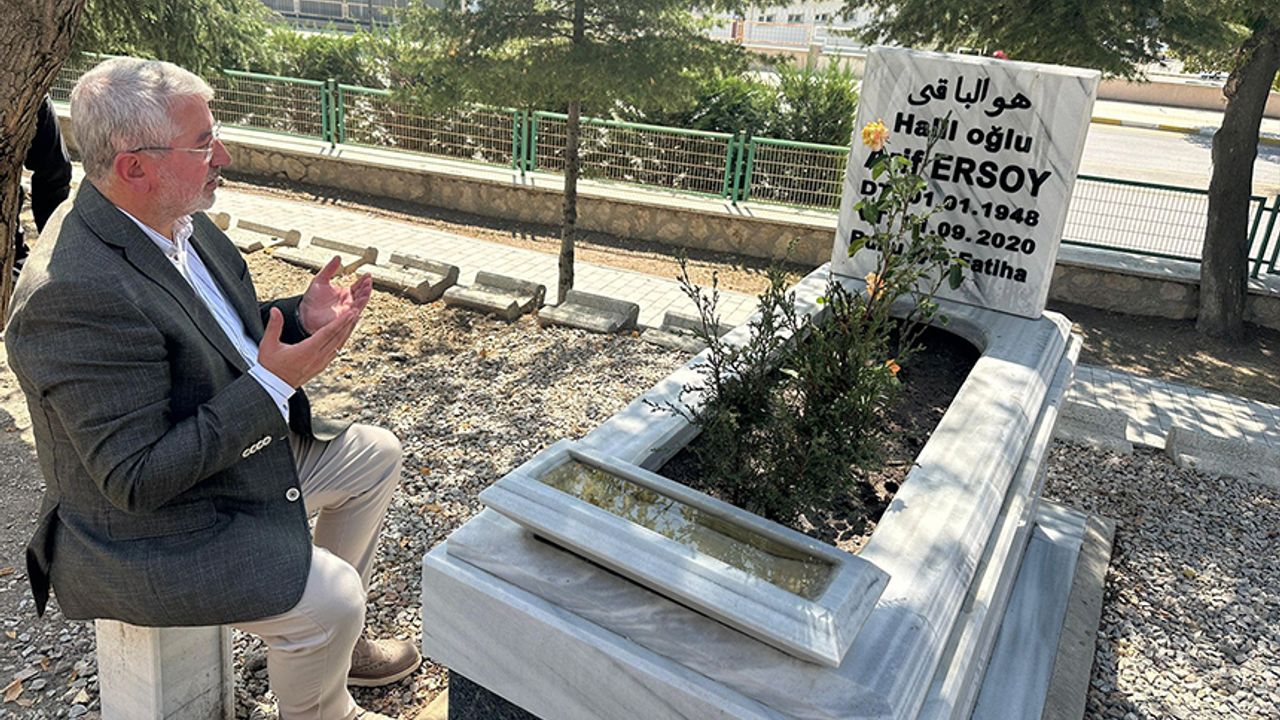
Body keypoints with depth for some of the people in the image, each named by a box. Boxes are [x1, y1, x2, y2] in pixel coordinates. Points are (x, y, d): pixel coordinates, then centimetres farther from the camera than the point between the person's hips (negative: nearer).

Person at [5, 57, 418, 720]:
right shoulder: (76, 294, -32)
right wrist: (272, 385, -30)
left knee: (376, 455, 16)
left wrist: (301, 318, -7)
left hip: (241, 450, 10)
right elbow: (137, 479, -29)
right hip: (152, 531, -9)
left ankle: (333, 641, 30)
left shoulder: (171, 220, -3)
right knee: (330, 596, -23)